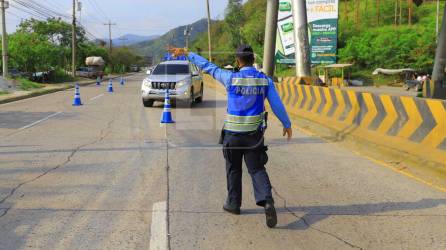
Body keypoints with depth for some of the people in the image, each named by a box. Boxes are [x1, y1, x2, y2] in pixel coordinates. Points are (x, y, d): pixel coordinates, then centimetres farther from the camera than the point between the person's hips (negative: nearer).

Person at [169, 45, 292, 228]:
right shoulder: (265, 80, -4)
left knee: (234, 170, 16)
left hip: (233, 133, -2)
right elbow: (277, 105, -2)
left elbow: (207, 67, -4)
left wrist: (186, 53, 7)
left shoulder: (231, 78, -12)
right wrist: (287, 125, 12)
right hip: (254, 134, 2)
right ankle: (267, 201, -14)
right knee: (257, 169, 8)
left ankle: (233, 204, 27)